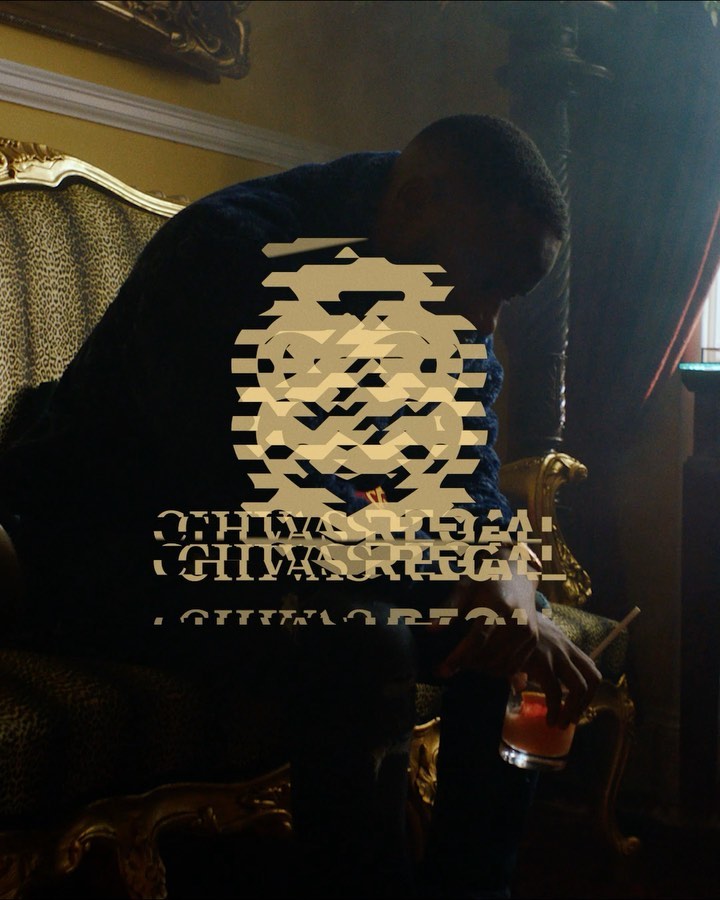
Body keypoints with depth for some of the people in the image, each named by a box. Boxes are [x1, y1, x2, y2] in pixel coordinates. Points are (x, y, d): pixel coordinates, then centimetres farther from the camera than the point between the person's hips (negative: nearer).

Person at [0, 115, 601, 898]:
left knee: (515, 626, -3)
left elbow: (465, 486, 0)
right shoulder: (235, 252, -25)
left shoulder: (446, 316, 2)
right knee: (359, 642, -33)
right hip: (98, 556, -7)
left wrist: (509, 583, -21)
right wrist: (466, 581, -27)